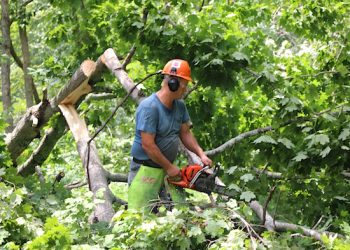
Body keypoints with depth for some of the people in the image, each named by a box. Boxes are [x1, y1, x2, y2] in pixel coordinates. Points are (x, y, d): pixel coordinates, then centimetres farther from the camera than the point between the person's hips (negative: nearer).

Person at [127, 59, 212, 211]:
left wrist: (201, 155, -1)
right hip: (146, 169, -8)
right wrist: (170, 167, -14)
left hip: (167, 167, 8)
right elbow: (148, 145, -22)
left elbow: (185, 134, 13)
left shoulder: (179, 106, 5)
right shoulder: (149, 107, -22)